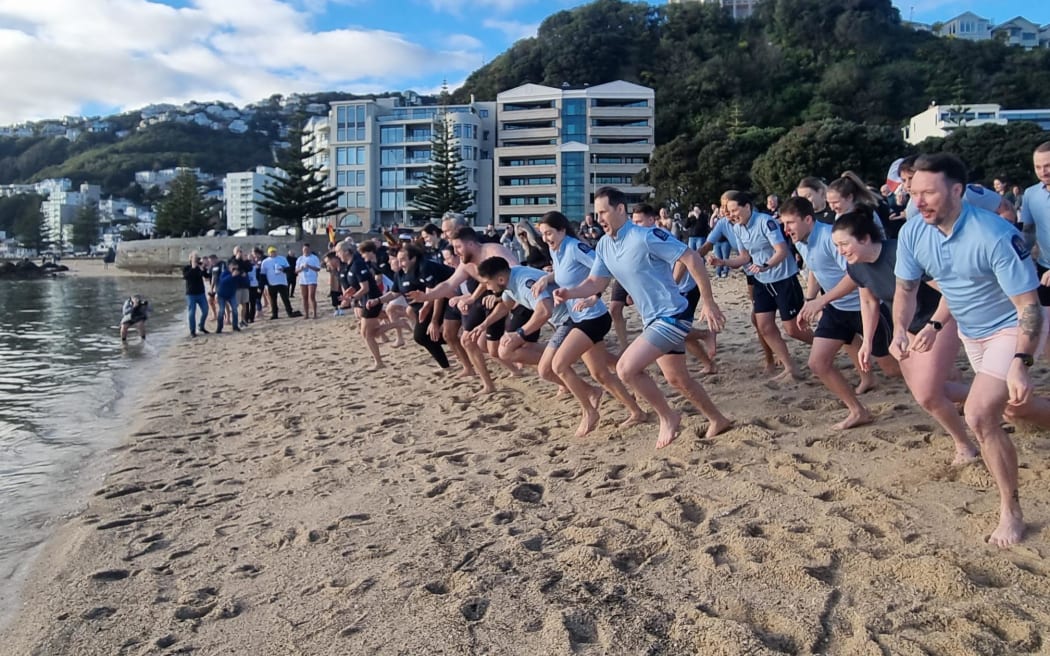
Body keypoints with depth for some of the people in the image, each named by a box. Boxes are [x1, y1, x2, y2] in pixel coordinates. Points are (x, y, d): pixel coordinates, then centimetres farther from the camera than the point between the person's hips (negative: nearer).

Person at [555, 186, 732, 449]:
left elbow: (692, 258, -19)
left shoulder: (646, 237, -21)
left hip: (671, 316, -9)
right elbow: (596, 282, 10)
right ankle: (718, 420, 41)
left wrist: (708, 302, -18)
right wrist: (569, 293, -11)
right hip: (653, 320, 9)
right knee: (677, 379, 20)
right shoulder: (603, 246, 4)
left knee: (626, 368, -18)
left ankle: (667, 416, 3)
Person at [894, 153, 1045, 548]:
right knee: (1006, 403, 24)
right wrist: (900, 330, -20)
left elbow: (1029, 305, -28)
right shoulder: (912, 233, -14)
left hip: (1010, 329, -7)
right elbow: (906, 287, -2)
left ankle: (1011, 511, -1)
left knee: (979, 415, -19)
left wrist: (1021, 363, -38)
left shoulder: (995, 236, -31)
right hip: (969, 330, 7)